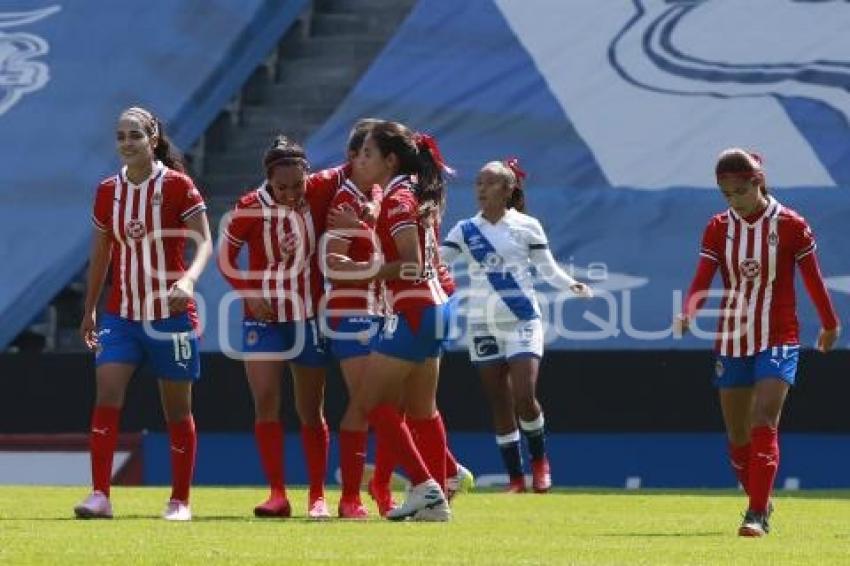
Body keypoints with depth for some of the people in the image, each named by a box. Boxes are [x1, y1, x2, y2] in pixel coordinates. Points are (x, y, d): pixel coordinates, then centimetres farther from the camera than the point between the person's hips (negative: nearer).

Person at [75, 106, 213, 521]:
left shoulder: (177, 186, -7)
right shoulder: (108, 191, 5)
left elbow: (204, 242, -12)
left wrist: (188, 279, -31)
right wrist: (89, 310, 18)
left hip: (170, 314, -3)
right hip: (120, 315, 3)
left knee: (177, 410, 5)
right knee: (106, 398, -13)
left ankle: (180, 500, 15)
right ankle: (100, 495, -14)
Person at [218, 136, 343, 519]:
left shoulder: (320, 192, -11)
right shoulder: (250, 208, -11)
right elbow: (225, 256, 1)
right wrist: (250, 294, -10)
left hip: (309, 317, 1)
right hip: (265, 316, -1)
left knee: (311, 411, 6)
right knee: (266, 404, -7)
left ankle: (317, 496, 11)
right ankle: (277, 494, -3)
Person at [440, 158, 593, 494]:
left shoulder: (527, 226, 0)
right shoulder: (465, 230, 6)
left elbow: (548, 268, 3)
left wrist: (572, 285, -15)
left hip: (522, 321, -3)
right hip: (482, 325, 3)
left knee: (524, 397, -15)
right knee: (499, 403, 3)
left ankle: (539, 459, 11)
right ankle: (515, 477, 10)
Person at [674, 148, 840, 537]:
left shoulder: (790, 225, -7)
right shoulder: (718, 228, 1)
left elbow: (812, 278, 4)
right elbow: (702, 281, -8)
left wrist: (829, 325, 15)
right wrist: (687, 313, -28)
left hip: (778, 340, -4)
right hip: (731, 340, 4)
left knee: (763, 426, -18)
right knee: (738, 435, 10)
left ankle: (758, 516, -20)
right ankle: (759, 501, 30)